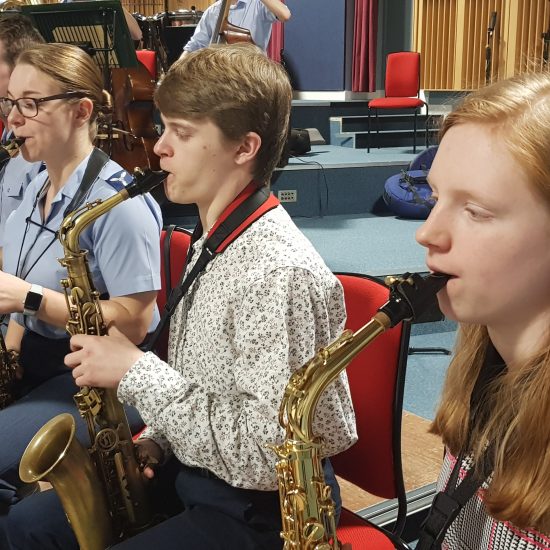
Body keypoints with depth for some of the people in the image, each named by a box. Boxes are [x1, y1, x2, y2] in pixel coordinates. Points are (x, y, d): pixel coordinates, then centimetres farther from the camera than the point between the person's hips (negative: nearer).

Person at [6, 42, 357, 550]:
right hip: (194, 470, 9)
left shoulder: (279, 272, -27)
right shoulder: (213, 241, 4)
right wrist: (156, 442, -2)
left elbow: (266, 457, -29)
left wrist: (135, 370, -24)